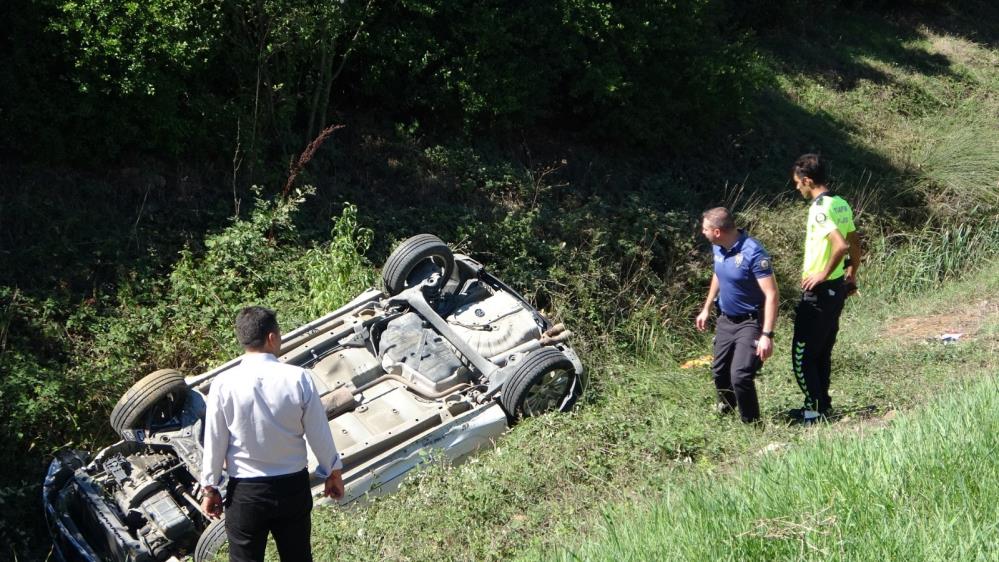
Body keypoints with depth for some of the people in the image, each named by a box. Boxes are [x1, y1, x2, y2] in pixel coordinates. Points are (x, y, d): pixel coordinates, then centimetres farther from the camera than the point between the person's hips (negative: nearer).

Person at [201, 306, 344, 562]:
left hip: (245, 492, -1)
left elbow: (215, 442, -6)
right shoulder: (299, 379, -14)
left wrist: (210, 488, 9)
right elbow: (319, 435, -6)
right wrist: (333, 473, 11)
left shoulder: (223, 384, -14)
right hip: (293, 487, 1)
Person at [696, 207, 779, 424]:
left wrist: (767, 335, -31)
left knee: (740, 376, -16)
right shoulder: (718, 248, -3)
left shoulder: (753, 252, -27)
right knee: (720, 371, 18)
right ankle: (725, 408, 46)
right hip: (725, 320, 8)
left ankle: (752, 423, 4)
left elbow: (771, 294, -27)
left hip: (750, 323, -8)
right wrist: (706, 308, 23)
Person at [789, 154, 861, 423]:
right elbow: (855, 244, 16)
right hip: (838, 289, 9)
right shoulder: (841, 204, 7)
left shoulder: (819, 209, -20)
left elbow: (841, 245, -32)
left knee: (803, 354, -1)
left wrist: (823, 274, -20)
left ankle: (816, 409, 2)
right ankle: (822, 404, 25)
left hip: (818, 290, -9)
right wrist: (852, 274, 25)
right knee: (822, 352, 17)